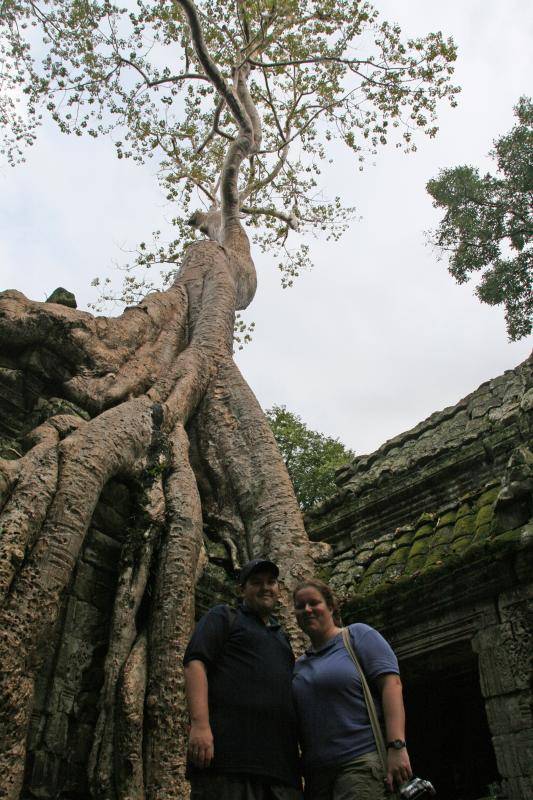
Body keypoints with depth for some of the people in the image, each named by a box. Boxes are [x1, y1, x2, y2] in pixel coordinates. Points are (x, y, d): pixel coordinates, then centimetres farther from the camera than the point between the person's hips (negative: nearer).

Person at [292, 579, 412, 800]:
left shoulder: (358, 635, 2)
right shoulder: (299, 665, 19)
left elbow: (391, 684, -9)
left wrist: (397, 747, -19)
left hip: (361, 761, -6)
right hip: (315, 771, 6)